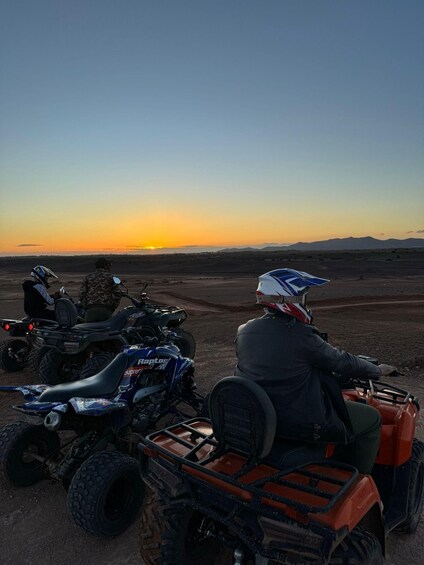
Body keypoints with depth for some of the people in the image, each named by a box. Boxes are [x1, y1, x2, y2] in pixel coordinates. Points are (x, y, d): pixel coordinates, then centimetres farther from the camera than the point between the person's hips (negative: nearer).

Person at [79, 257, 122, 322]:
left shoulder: (88, 277, 15)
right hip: (106, 310, -1)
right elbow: (117, 294, 2)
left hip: (91, 310, 2)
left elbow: (82, 294, 7)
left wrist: (86, 307, 12)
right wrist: (112, 308, 11)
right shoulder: (110, 277, 9)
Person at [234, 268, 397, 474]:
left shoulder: (244, 332, -4)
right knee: (371, 419, 12)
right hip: (300, 424, -7)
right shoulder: (301, 336, -23)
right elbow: (342, 362, -9)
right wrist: (378, 370, 9)